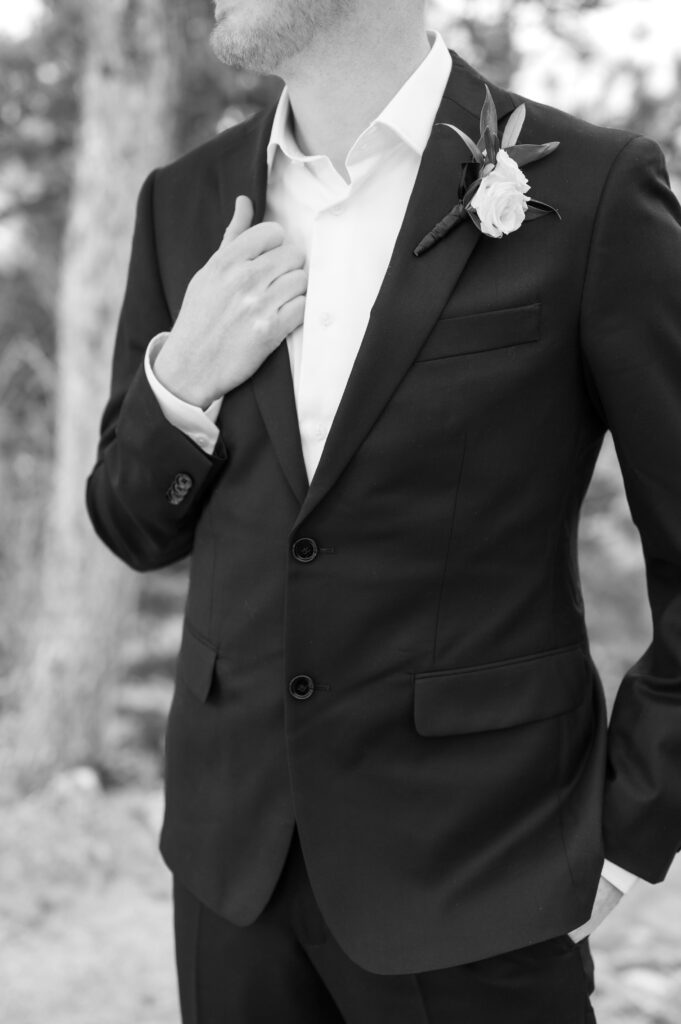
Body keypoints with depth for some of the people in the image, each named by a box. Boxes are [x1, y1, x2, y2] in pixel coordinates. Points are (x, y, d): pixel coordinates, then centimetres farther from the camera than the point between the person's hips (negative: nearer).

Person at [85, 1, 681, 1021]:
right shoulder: (189, 201, 4)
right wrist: (180, 382, -9)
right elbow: (136, 526, 10)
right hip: (237, 844, 4)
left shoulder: (591, 190, -11)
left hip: (475, 862, -4)